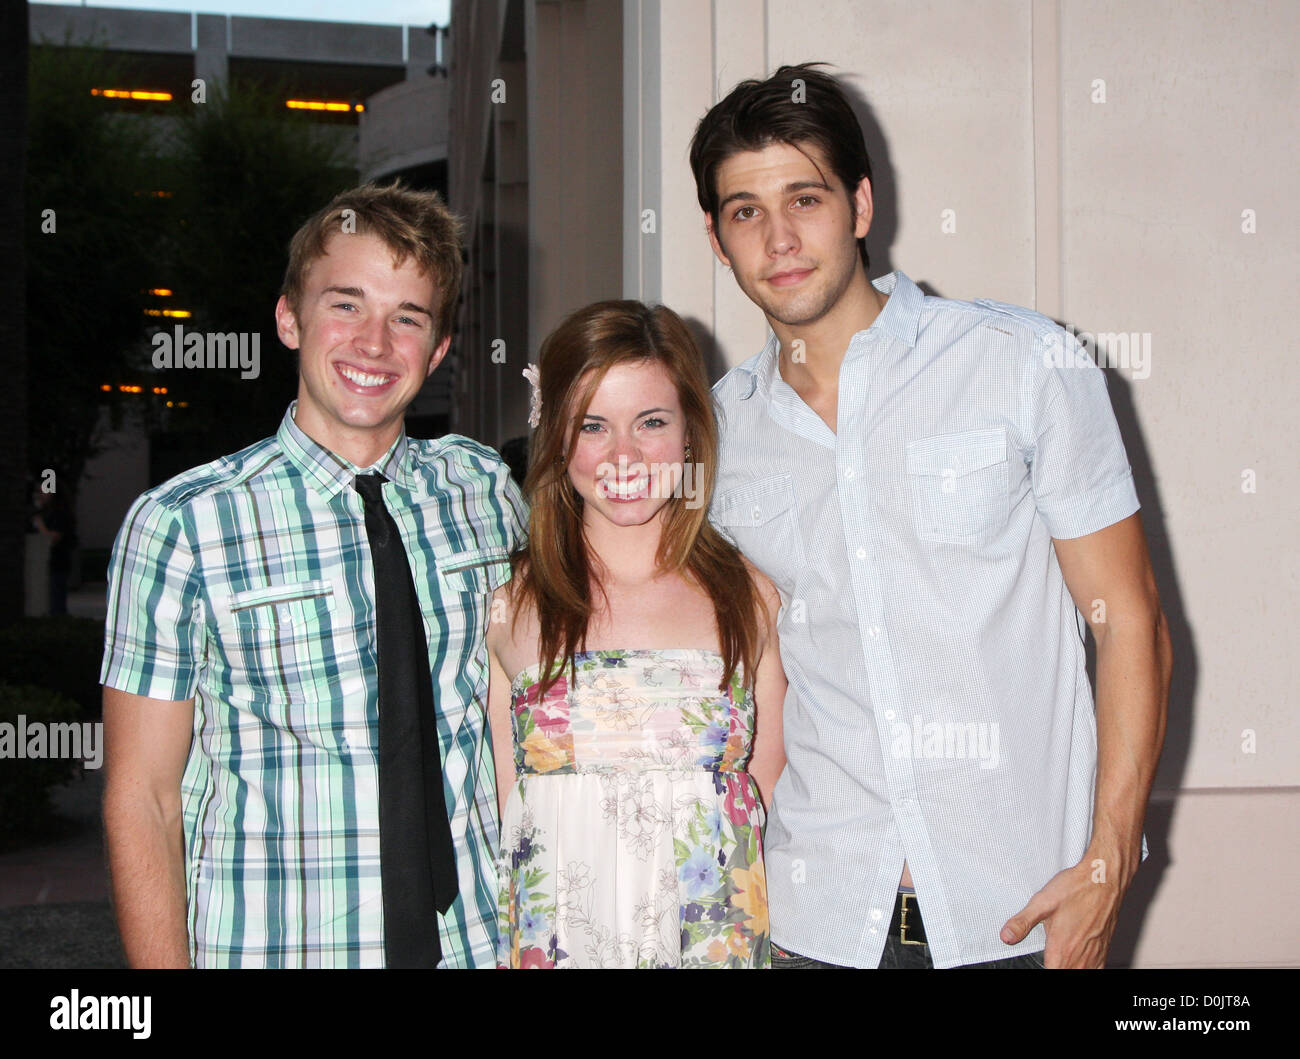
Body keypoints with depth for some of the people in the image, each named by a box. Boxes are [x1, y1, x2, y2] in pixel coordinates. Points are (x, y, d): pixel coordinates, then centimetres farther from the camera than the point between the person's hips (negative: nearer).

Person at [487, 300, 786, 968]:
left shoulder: (752, 601, 2)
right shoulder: (508, 606, -2)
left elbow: (771, 800, 5)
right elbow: (494, 812, 1)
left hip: (718, 942, 1)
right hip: (551, 944, -1)